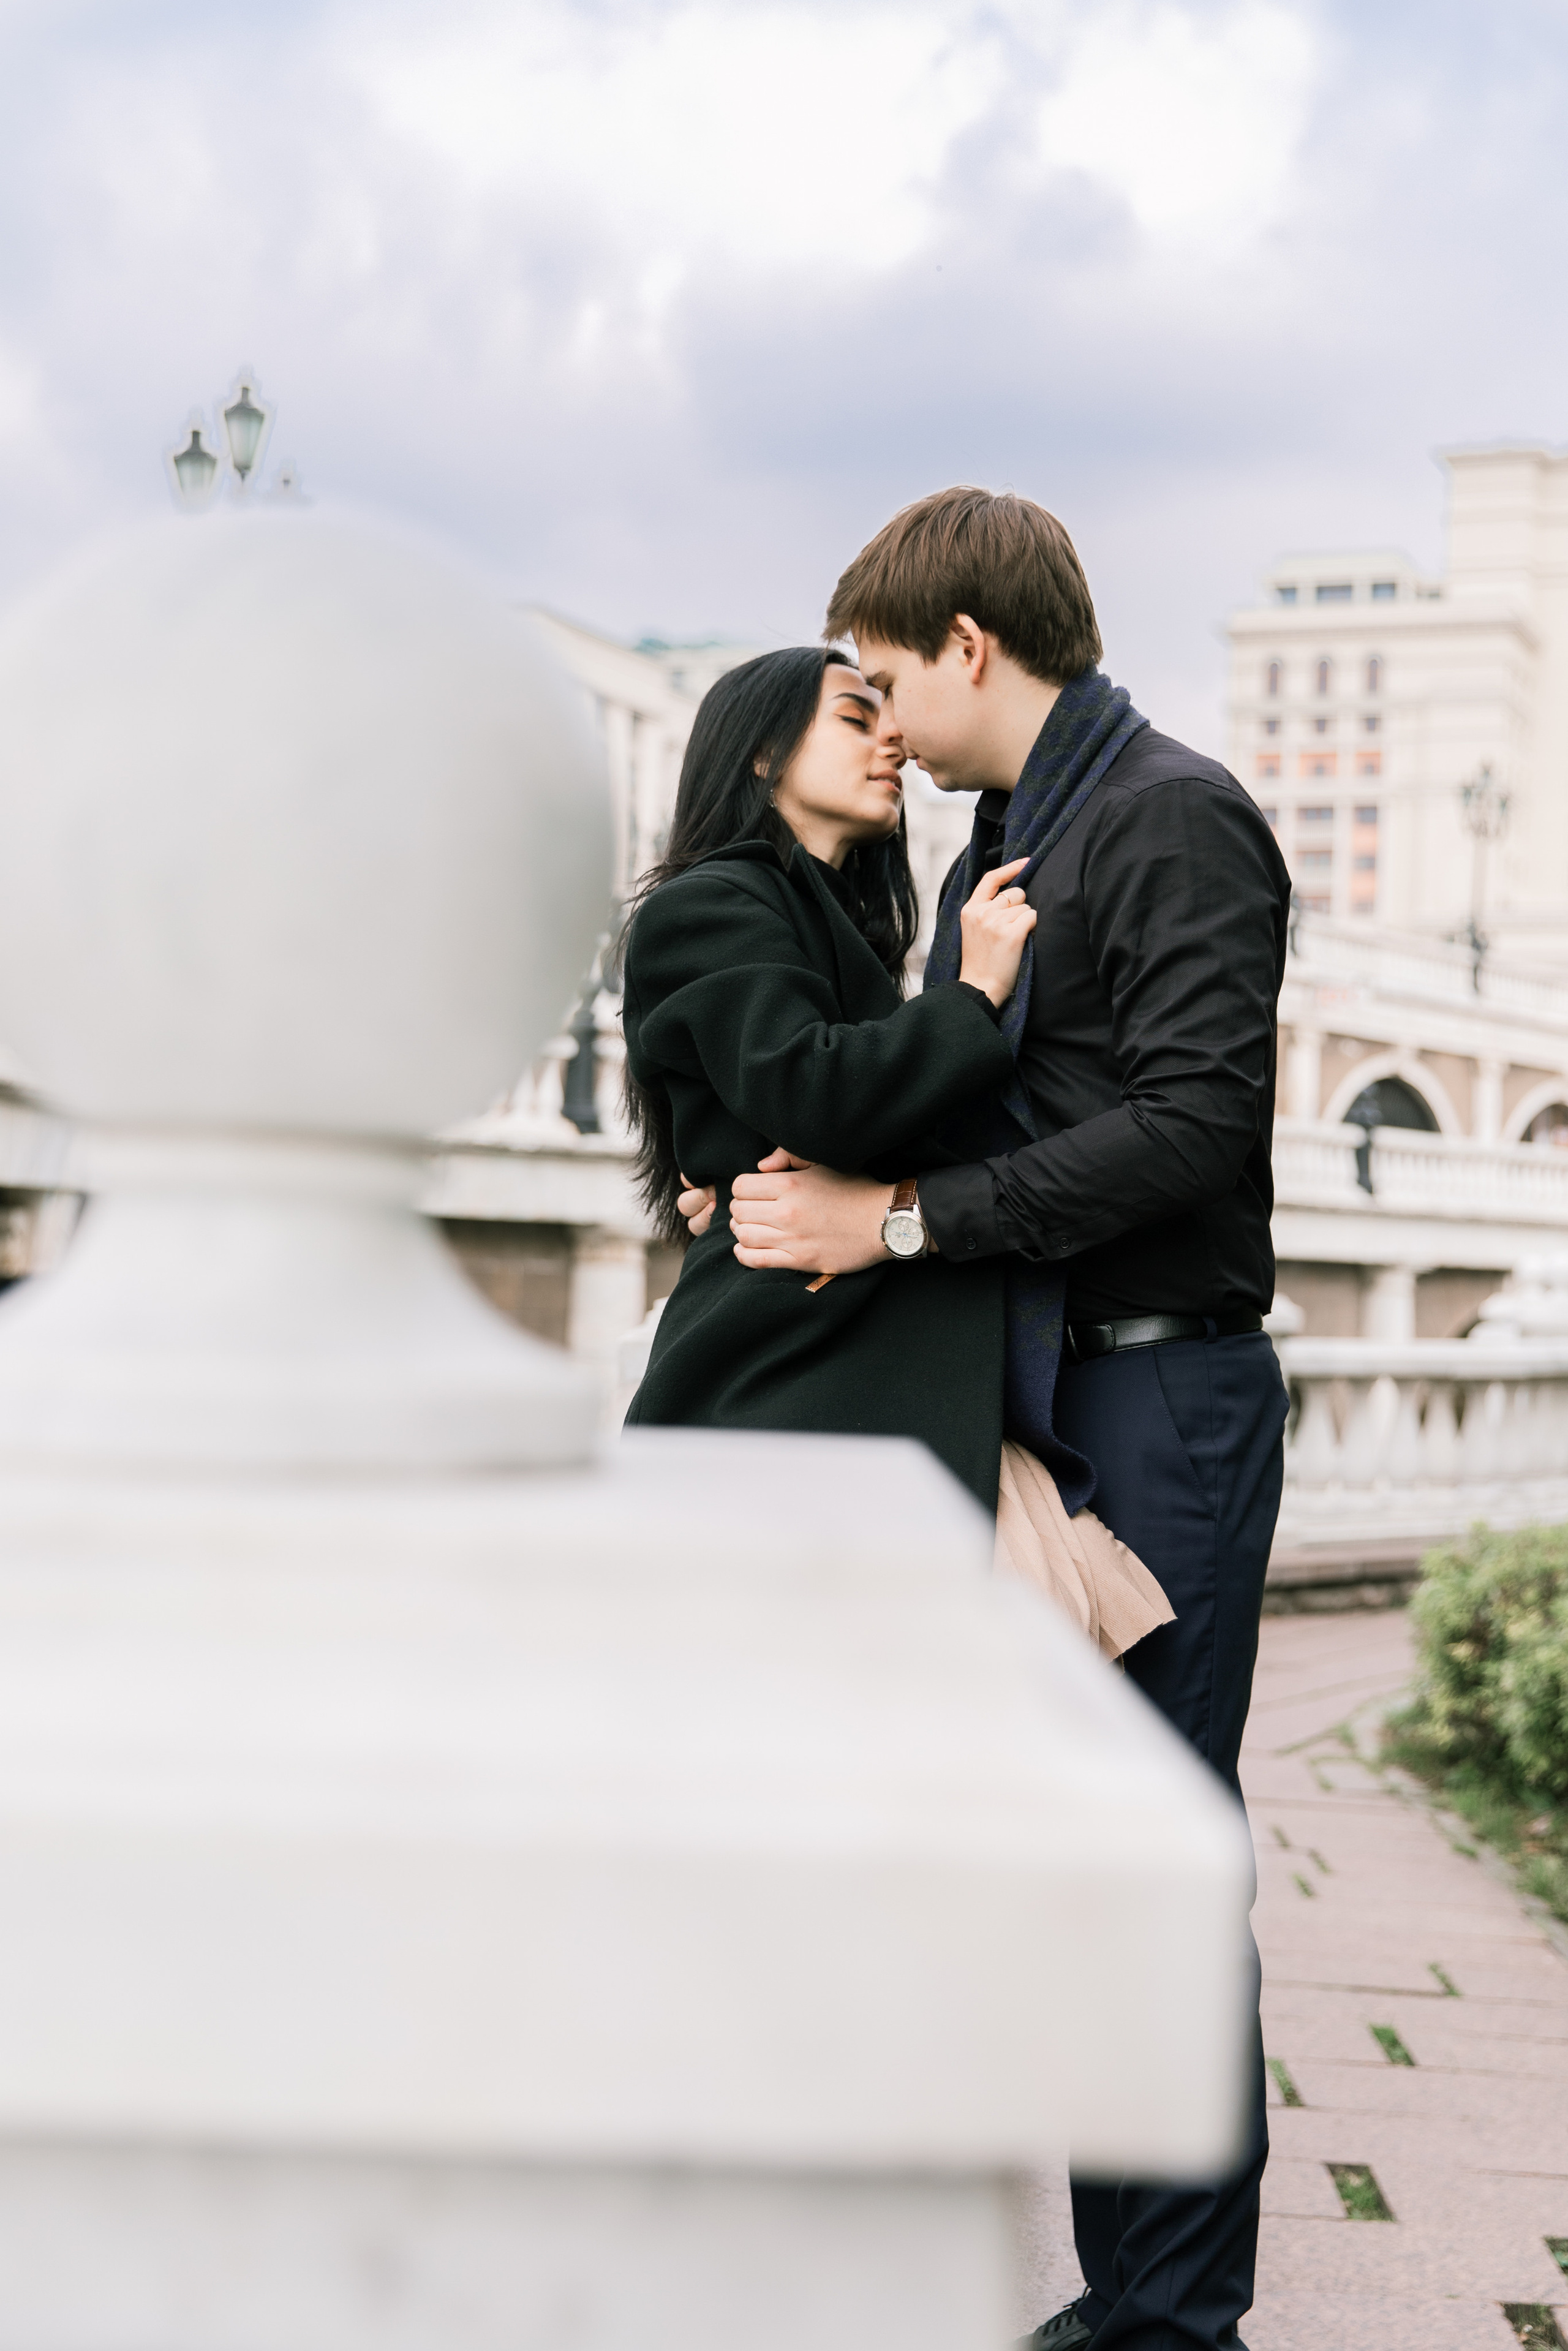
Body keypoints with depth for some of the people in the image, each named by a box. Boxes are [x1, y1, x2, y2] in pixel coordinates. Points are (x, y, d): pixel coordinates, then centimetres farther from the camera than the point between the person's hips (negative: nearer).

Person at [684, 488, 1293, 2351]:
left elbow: (1195, 1119, -19)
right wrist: (795, 1187, 5)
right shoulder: (1001, 850, 19)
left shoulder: (1175, 818, -9)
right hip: (1048, 1395, 9)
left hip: (1167, 1395, -9)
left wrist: (905, 1216, -20)